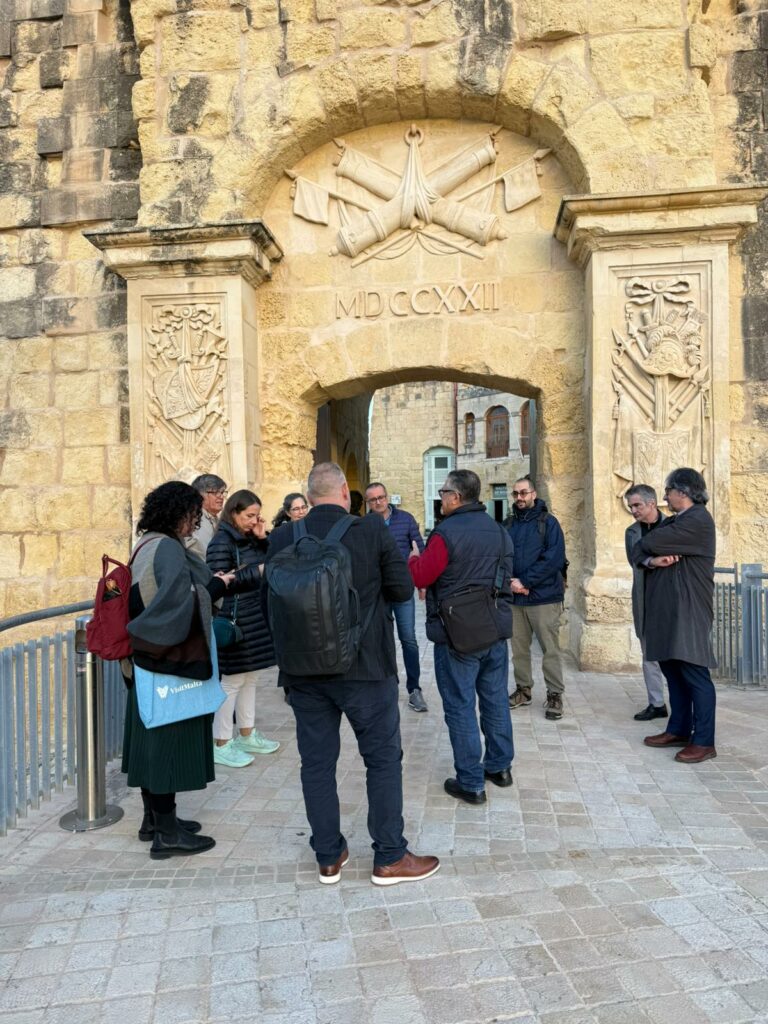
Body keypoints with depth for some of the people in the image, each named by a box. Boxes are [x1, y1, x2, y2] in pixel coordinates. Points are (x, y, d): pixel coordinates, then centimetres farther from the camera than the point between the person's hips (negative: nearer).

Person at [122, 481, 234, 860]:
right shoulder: (168, 549, -18)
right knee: (170, 739, -1)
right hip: (171, 659, -10)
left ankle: (154, 818, 29)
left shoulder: (146, 546, 11)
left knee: (154, 737, 16)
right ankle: (166, 833, 9)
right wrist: (215, 585, -15)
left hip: (148, 659, 10)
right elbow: (178, 596, -31)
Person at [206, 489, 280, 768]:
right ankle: (221, 744, 8)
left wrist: (263, 540, 0)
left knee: (250, 678, 15)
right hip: (235, 620, -8)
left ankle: (247, 735, 28)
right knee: (232, 681, -2)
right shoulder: (222, 542, -12)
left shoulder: (250, 539, 12)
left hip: (256, 619, 9)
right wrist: (257, 571, -17)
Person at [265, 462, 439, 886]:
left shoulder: (282, 539, -3)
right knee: (383, 758, 11)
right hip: (364, 665, -3)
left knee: (316, 762, 13)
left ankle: (329, 857, 25)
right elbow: (403, 589, -5)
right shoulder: (372, 530, -10)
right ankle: (389, 857, 19)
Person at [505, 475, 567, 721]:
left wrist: (525, 582, -15)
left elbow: (554, 559, -12)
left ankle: (555, 695, 12)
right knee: (518, 648, 11)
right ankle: (523, 689, 26)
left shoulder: (548, 522, -3)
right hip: (515, 597, 4)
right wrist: (510, 582, -11)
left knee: (550, 649, 0)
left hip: (544, 597, -4)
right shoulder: (509, 524, 10)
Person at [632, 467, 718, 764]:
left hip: (688, 610, -9)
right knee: (671, 670, 13)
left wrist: (648, 548, 6)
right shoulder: (671, 522, 18)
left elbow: (647, 543, -17)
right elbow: (637, 552, 10)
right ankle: (679, 729, 22)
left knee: (694, 673, -6)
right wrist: (651, 560, -12)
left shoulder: (698, 521, -12)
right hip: (665, 609, 9)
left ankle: (704, 741, 0)